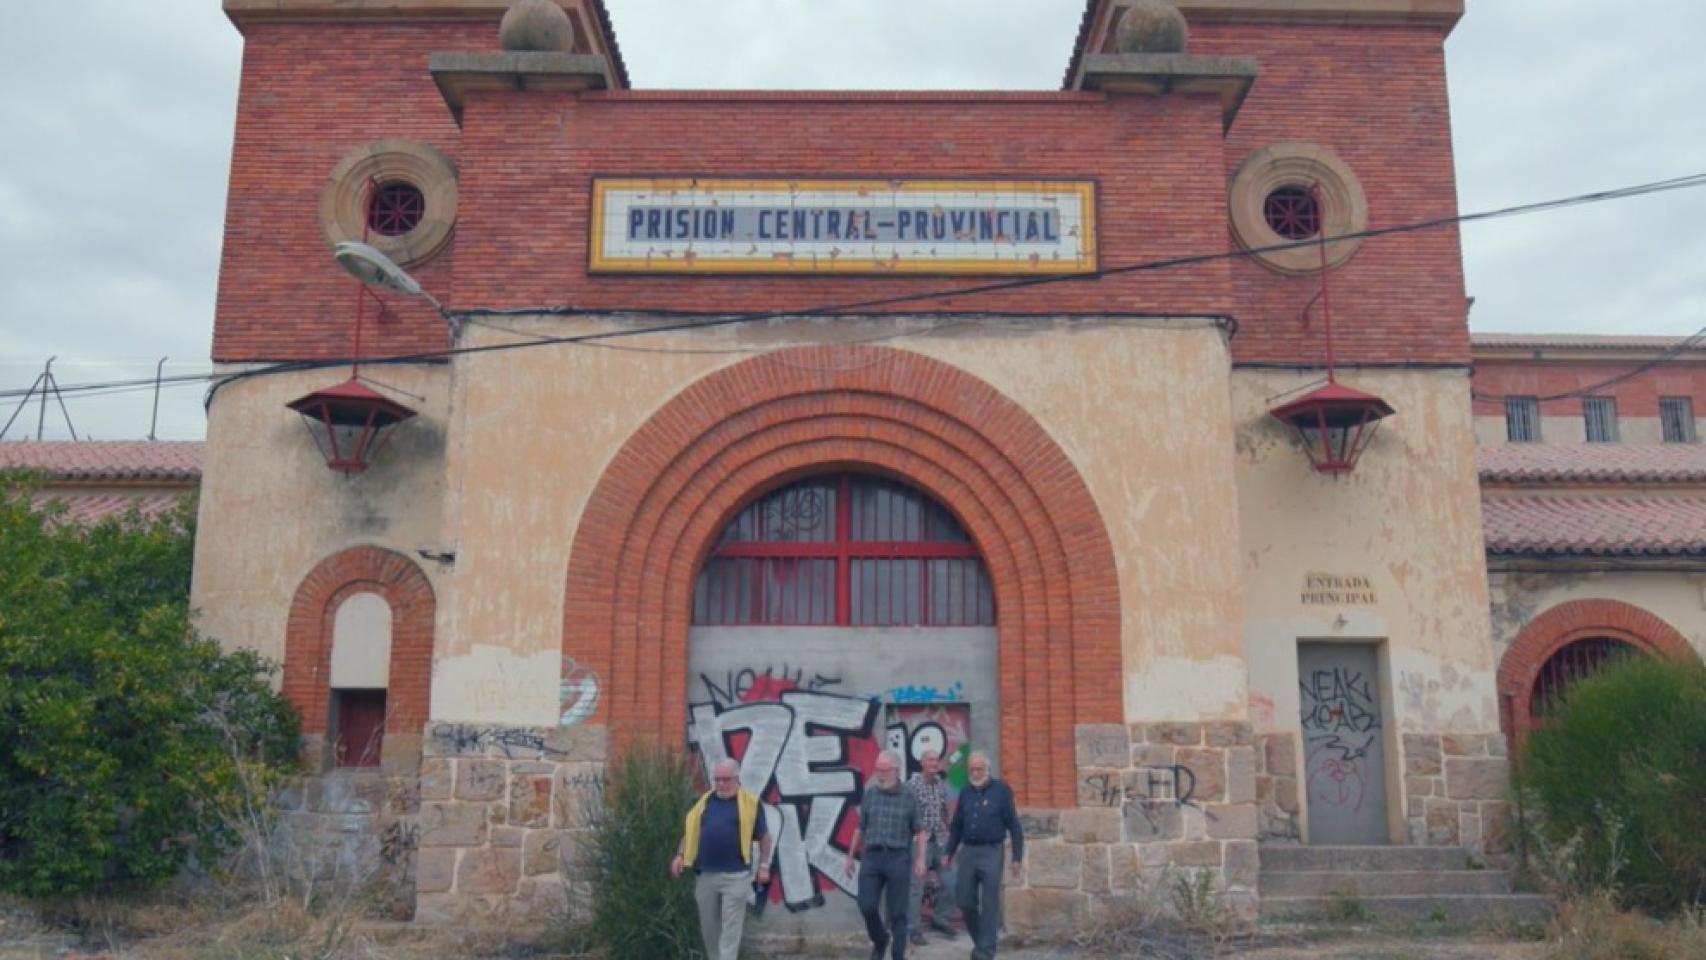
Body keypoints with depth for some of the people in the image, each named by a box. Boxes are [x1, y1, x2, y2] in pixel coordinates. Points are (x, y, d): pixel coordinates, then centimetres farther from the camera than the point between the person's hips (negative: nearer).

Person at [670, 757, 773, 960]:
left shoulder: (750, 802, -4)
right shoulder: (705, 801, 8)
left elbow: (764, 836, 1)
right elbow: (691, 829, 14)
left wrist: (764, 865, -2)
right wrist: (680, 855, 5)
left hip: (735, 875, -4)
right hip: (706, 874, 4)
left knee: (730, 928, -2)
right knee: (708, 926, 13)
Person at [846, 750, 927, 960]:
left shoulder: (908, 797, -1)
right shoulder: (870, 794, 6)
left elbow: (919, 831, 2)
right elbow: (860, 828, 14)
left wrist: (920, 859, -7)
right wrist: (851, 856, 16)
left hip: (898, 858, -2)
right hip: (871, 857, 2)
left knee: (897, 912, 1)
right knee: (867, 906, -3)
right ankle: (880, 940, 26)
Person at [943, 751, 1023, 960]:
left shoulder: (1001, 791, -5)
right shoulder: (965, 793, 9)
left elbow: (1014, 825, -4)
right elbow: (957, 825, 16)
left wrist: (1017, 857, -8)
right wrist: (949, 852, 13)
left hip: (991, 852, -4)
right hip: (968, 852, 4)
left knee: (989, 905, -1)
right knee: (965, 902, 6)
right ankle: (979, 940, 28)